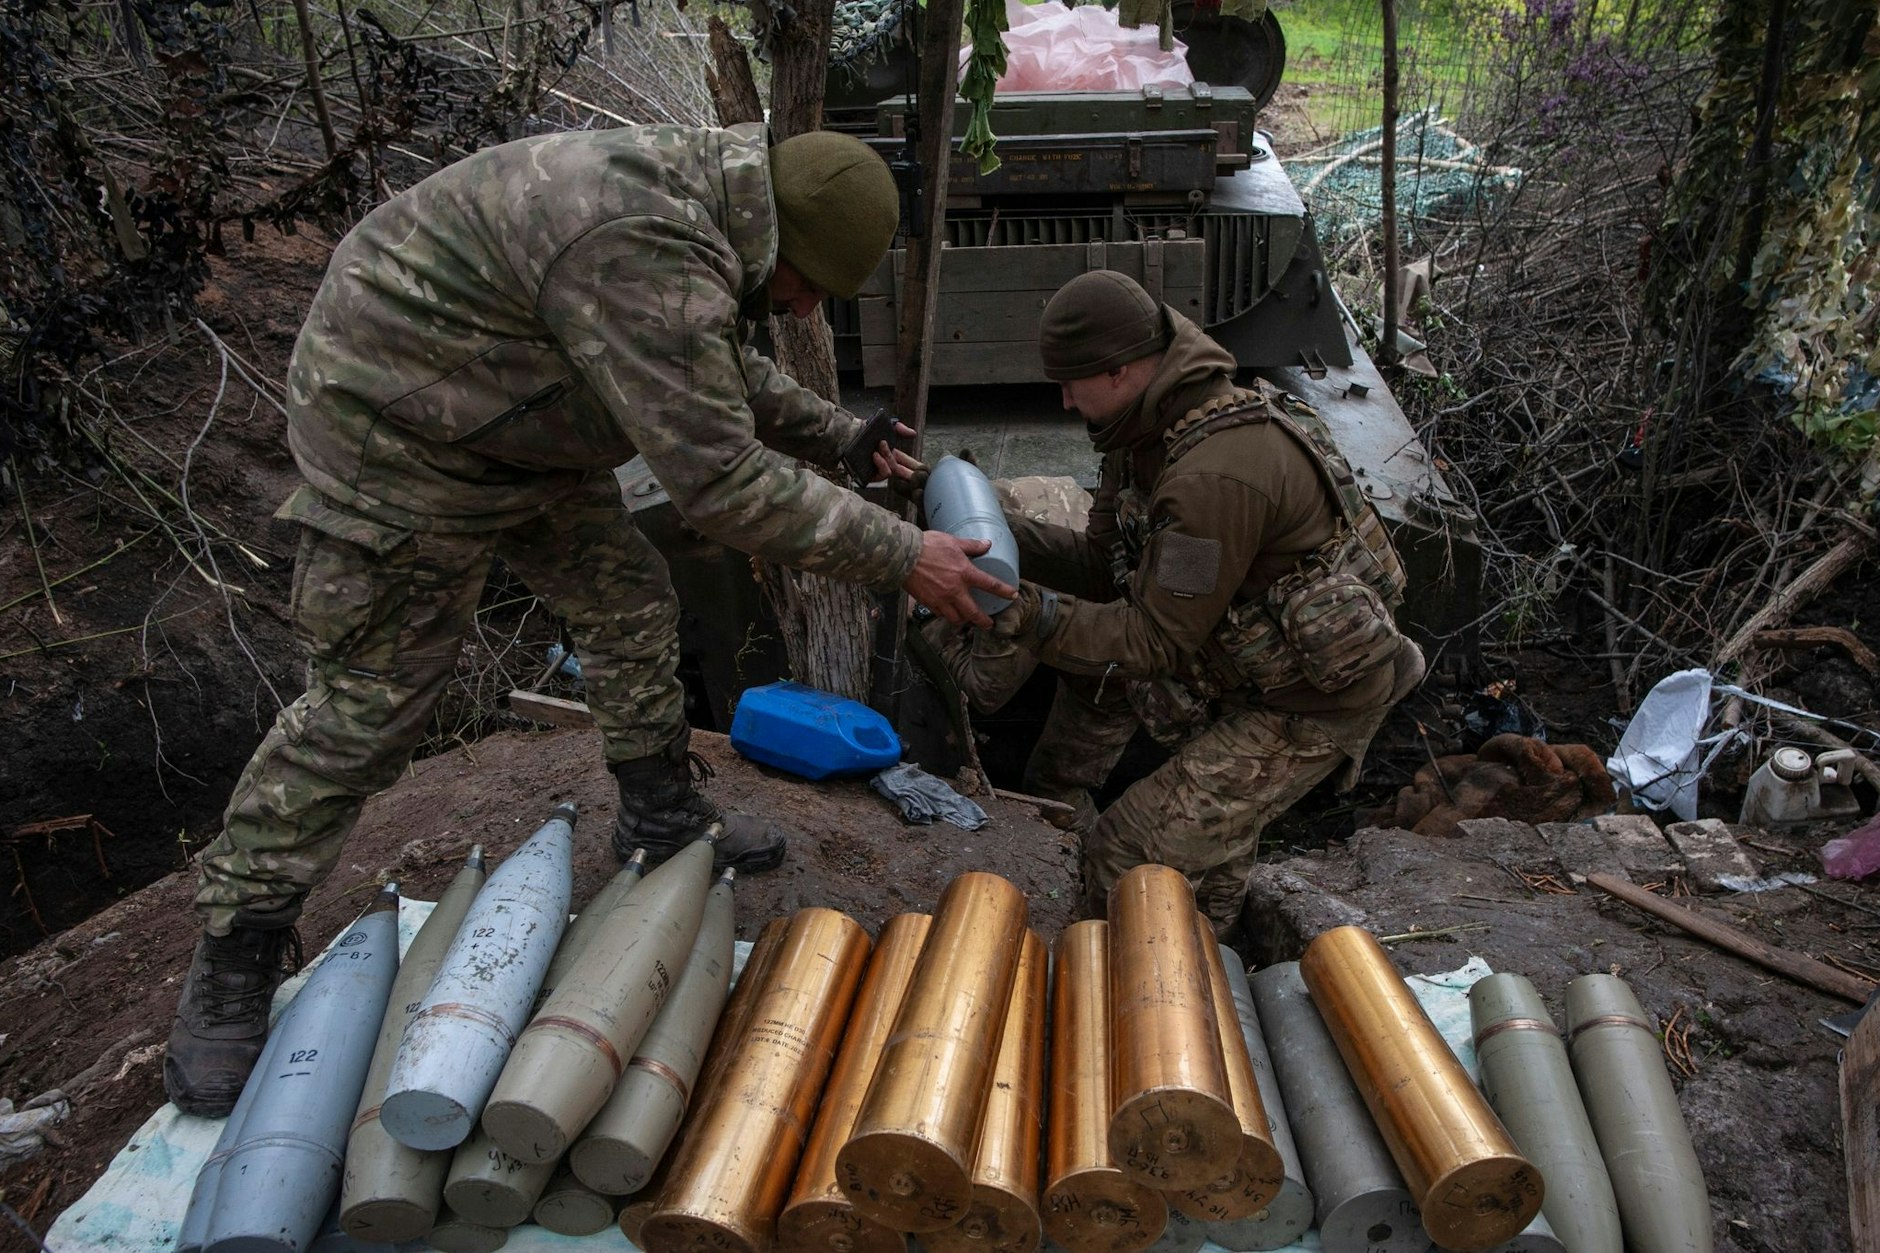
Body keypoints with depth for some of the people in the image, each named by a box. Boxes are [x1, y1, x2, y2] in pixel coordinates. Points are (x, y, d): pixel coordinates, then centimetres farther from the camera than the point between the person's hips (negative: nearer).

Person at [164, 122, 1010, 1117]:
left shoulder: (695, 194, 0)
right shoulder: (647, 257, -34)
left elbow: (726, 377, 18)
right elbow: (720, 481, -32)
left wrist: (840, 437, 14)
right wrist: (898, 557, -25)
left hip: (522, 426, 10)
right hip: (404, 441, -10)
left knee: (629, 610, 14)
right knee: (367, 707, -4)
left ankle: (664, 818, 33)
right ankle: (236, 951, 12)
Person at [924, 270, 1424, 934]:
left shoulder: (1215, 475, -31)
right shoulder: (1151, 430, -1)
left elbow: (1160, 640, -23)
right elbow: (1103, 566, 6)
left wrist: (1033, 614, -30)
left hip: (1311, 703, -10)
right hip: (1243, 653, 10)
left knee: (1131, 856, -11)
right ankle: (1056, 794, 28)